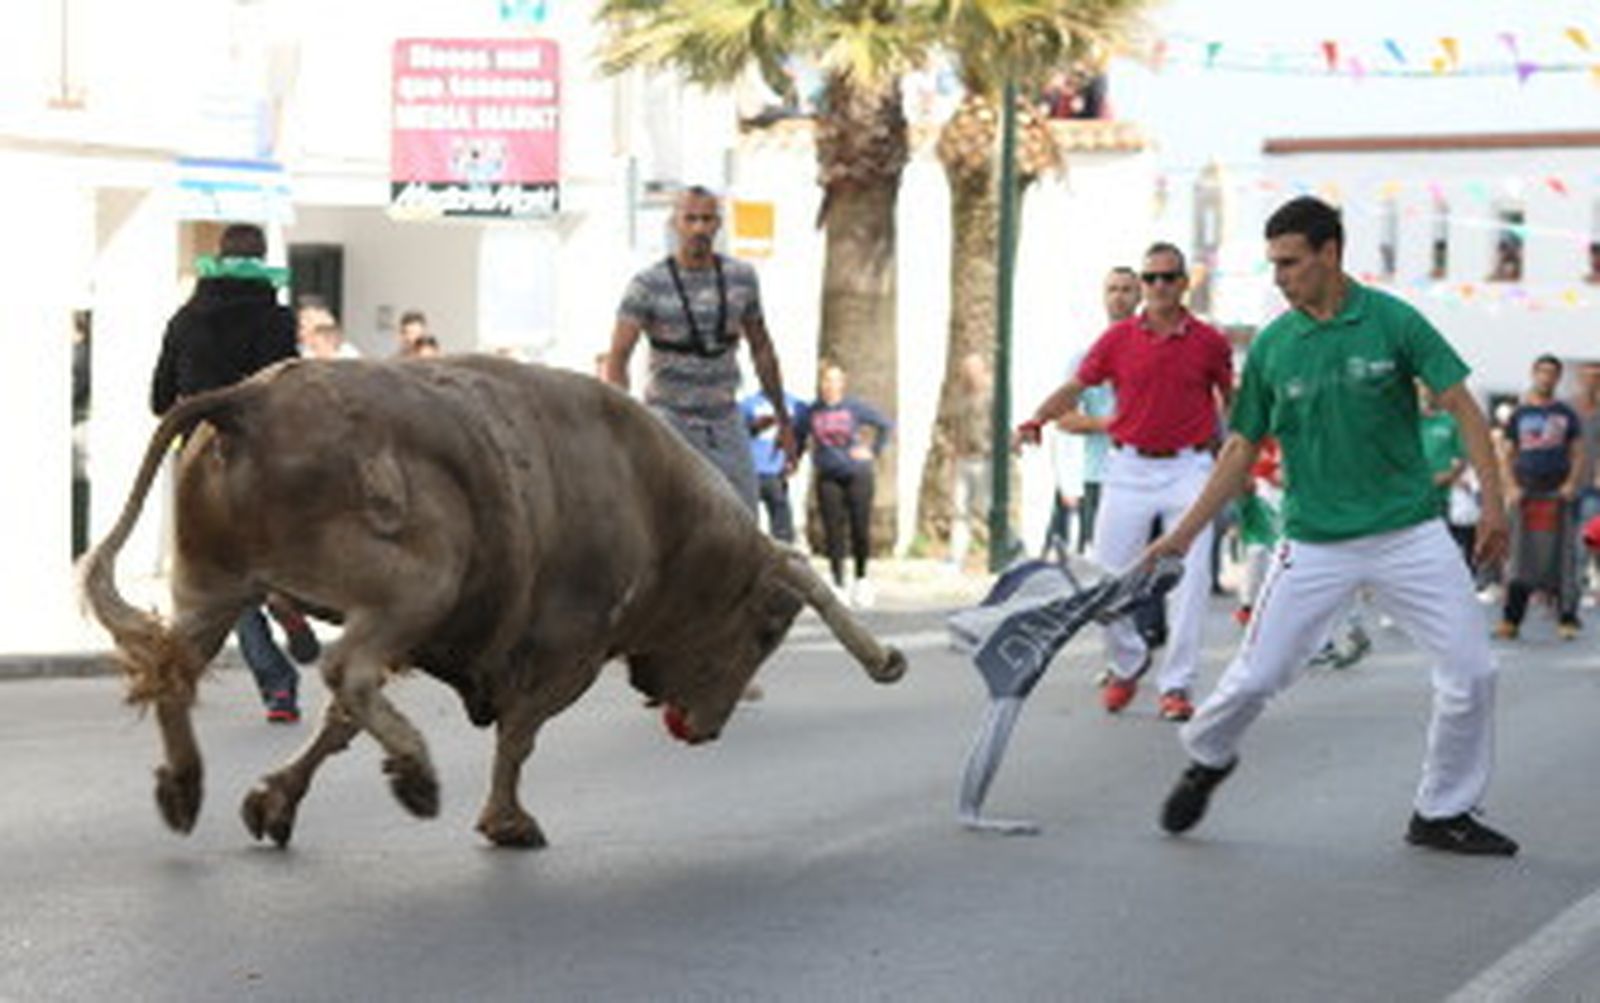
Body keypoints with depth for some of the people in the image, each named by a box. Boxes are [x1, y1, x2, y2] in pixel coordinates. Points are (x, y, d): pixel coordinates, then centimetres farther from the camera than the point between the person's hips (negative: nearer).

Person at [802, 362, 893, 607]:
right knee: (833, 532, -2)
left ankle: (861, 578, 20)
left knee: (860, 530, -1)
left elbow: (886, 425, 5)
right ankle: (838, 585, 4)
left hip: (857, 474, -1)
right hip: (828, 477, 1)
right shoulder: (812, 412, 3)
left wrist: (873, 451, 0)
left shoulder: (855, 408, -3)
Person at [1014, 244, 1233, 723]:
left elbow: (1231, 399, 13)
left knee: (1189, 580, -6)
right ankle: (1127, 663, 26)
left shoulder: (1209, 342, 1)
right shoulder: (1119, 338, 1)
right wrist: (1035, 422, -11)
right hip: (1129, 468, 1)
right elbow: (1076, 387, 4)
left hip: (1188, 469, -1)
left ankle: (1176, 685, 4)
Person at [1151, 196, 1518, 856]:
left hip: (1410, 534, 0)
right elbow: (1243, 448, 9)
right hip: (1314, 545, 1)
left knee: (1472, 675, -4)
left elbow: (1461, 406, -4)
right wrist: (1184, 535, 7)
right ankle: (1205, 759, 30)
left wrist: (1492, 501, -12)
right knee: (1257, 677, -1)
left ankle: (1443, 813, 14)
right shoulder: (1271, 348, 1)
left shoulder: (1393, 322, -5)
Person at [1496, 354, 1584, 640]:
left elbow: (1577, 454, 9)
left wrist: (1571, 483, -8)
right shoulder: (1519, 415, 10)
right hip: (1527, 494, 0)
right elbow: (1508, 455, 11)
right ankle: (1511, 620, 2)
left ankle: (1567, 619, 1)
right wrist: (1511, 487, -4)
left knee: (1563, 557, -2)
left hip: (1558, 493, 0)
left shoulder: (1566, 414, 10)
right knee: (1522, 557, -1)